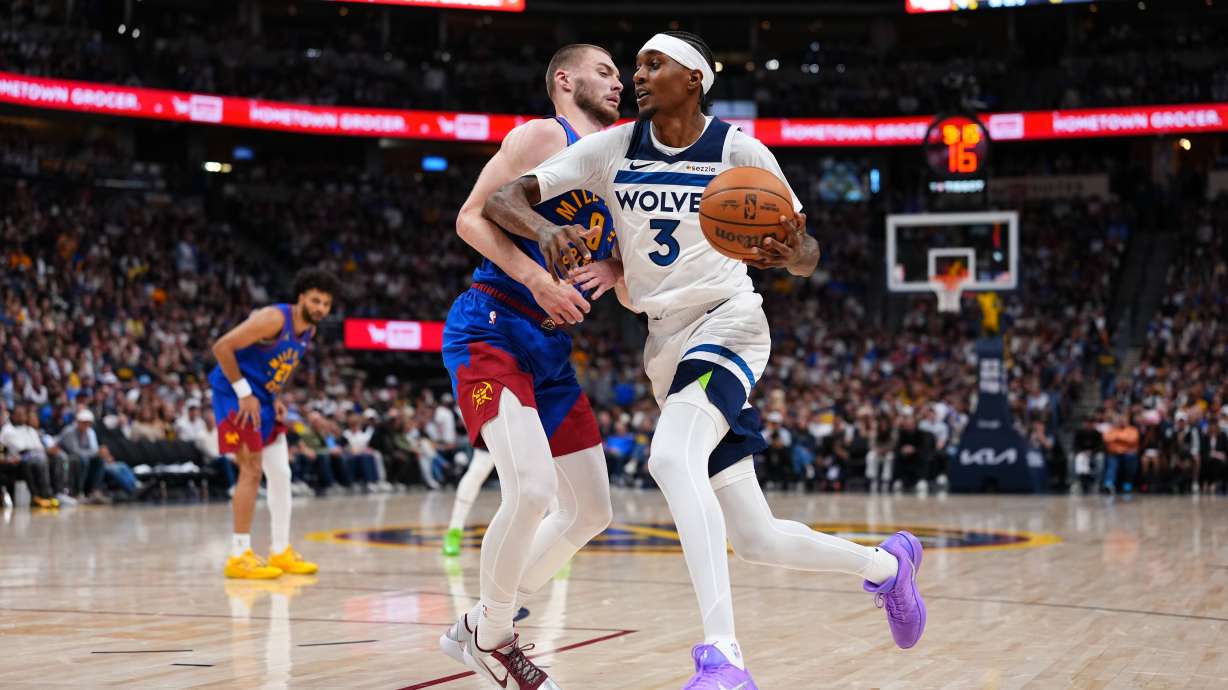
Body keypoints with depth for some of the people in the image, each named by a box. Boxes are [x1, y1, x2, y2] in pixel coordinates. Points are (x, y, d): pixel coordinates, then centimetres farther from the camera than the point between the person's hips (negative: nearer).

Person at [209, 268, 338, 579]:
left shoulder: (309, 331, 5)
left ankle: (281, 551, 17)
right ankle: (239, 556, -9)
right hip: (236, 395, -9)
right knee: (251, 471, -13)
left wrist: (275, 399, 5)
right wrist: (244, 393, -23)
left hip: (263, 399, 9)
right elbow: (222, 347, -25)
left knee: (281, 474, 8)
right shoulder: (274, 319, -22)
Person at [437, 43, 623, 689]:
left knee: (590, 510, 8)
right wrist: (541, 282, -22)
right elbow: (472, 218, -12)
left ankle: (478, 626, 22)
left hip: (552, 348, 9)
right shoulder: (544, 137, -5)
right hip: (490, 331, -9)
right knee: (530, 488, -24)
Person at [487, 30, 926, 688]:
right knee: (755, 539, 8)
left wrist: (791, 251, -26)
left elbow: (806, 255, 0)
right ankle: (886, 563, 35)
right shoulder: (613, 148, 2)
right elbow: (501, 197, -5)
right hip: (666, 344, 5)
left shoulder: (739, 151, -6)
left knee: (671, 456, -35)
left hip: (728, 322, -5)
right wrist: (542, 228, -28)